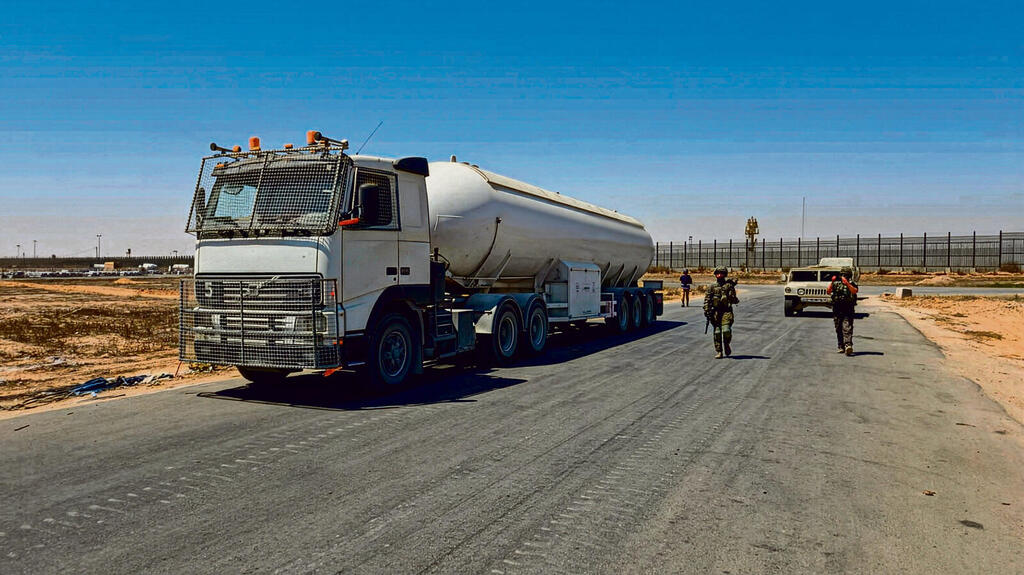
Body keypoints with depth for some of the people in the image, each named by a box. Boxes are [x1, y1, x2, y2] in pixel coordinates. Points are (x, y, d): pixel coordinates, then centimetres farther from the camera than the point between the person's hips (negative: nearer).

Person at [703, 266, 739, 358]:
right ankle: (718, 352, 11)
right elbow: (707, 299, 4)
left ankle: (727, 344, 15)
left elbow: (734, 299, 9)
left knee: (726, 330, -15)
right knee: (717, 332, 2)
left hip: (727, 311, -2)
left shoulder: (729, 285, 2)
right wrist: (706, 310, -2)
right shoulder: (712, 286, 6)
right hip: (716, 312, 2)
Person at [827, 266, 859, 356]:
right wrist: (832, 282, -15)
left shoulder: (852, 284, 1)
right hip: (837, 310, 4)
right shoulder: (836, 283, 9)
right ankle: (841, 347, 18)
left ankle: (848, 345, -28)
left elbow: (854, 291, -21)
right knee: (839, 329, 9)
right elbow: (828, 292, -3)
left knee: (847, 328, -17)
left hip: (848, 310, -4)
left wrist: (847, 283, -32)